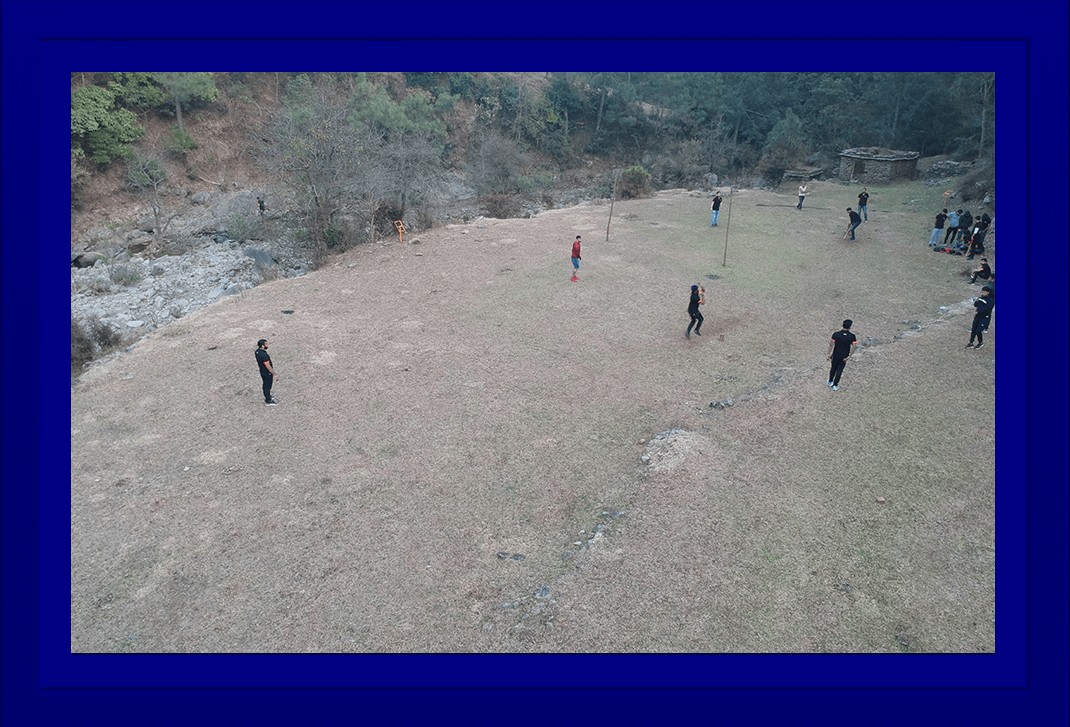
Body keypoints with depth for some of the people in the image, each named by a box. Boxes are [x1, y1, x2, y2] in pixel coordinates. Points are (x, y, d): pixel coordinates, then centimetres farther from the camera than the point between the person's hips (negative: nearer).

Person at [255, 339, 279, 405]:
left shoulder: (257, 351, -4)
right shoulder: (264, 355, -33)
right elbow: (268, 366, -27)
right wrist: (275, 374, -19)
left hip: (262, 371, 9)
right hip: (267, 373, -9)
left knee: (266, 385, 25)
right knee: (268, 386, 7)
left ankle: (266, 397, 43)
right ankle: (268, 401, 21)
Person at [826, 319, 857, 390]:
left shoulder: (836, 334, -16)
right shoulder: (852, 336, -13)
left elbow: (831, 345, -12)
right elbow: (853, 348, -13)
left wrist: (829, 355, -4)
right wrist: (849, 357, -5)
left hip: (835, 355, 0)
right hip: (844, 357, 0)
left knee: (833, 369, 21)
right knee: (839, 371, 13)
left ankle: (830, 382, 38)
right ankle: (835, 386, 22)